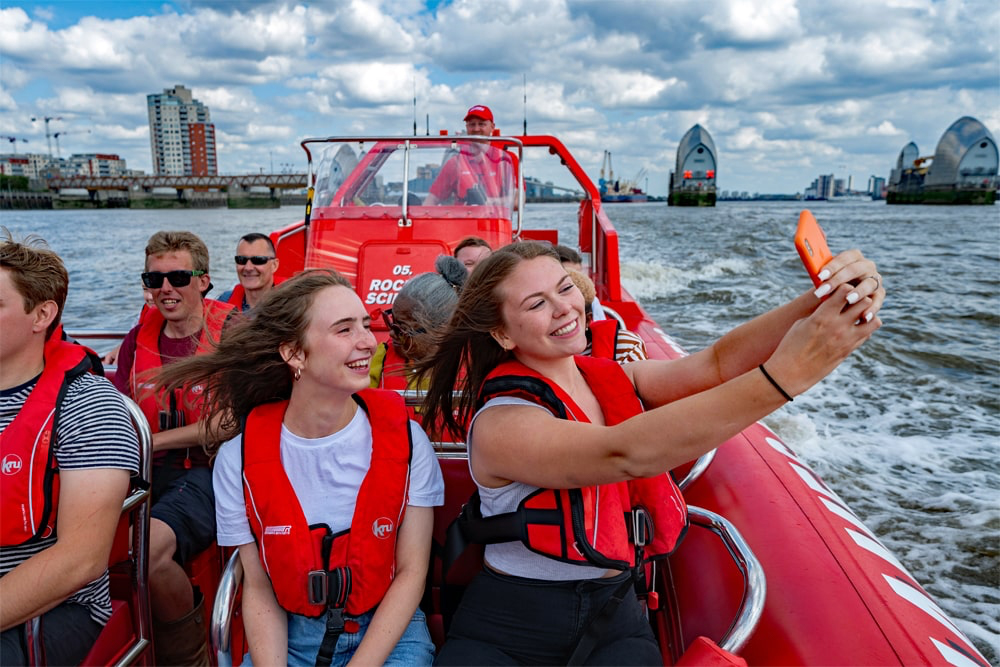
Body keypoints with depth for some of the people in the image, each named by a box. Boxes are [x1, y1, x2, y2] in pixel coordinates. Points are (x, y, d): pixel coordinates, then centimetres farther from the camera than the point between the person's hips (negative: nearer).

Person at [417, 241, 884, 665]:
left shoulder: (614, 379, 0)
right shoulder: (499, 424, -19)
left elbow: (715, 365, -15)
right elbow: (625, 454, -34)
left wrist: (819, 302, -32)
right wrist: (786, 374, -40)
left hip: (615, 621, 4)